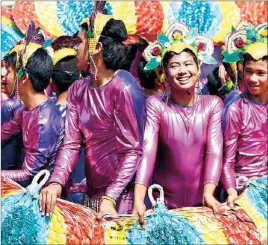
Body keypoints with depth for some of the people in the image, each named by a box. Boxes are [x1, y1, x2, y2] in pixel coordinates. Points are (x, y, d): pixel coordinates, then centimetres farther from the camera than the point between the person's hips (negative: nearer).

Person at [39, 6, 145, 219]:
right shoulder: (77, 90, 6)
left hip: (122, 191, -6)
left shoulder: (123, 88, -15)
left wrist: (110, 198, -25)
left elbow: (133, 151, -17)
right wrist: (56, 183, -18)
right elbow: (71, 144, -2)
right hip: (93, 190, 7)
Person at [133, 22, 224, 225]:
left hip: (201, 200, 1)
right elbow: (148, 150, -18)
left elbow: (215, 152, -10)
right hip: (164, 200, -1)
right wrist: (138, 200, -29)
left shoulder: (213, 104, -4)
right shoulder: (155, 104, -8)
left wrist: (208, 193, -24)